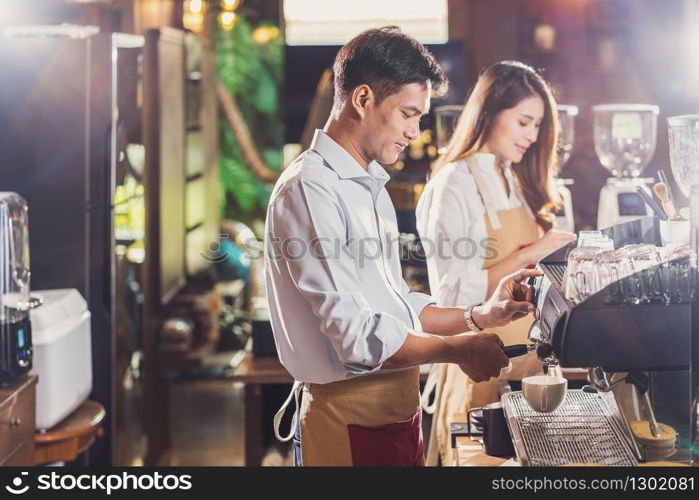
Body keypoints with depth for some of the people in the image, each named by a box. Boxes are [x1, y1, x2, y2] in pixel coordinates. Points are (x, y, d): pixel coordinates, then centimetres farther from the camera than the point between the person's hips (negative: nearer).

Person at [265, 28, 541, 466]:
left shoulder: (372, 188, 15)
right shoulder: (309, 190, -16)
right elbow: (356, 335, -21)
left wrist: (480, 315, 5)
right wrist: (456, 350, -12)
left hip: (400, 409, 9)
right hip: (351, 417, -9)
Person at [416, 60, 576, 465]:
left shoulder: (516, 181, 11)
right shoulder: (453, 186, -13)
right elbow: (454, 295, -20)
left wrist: (551, 255, -1)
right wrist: (528, 256, -21)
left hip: (525, 350, 7)